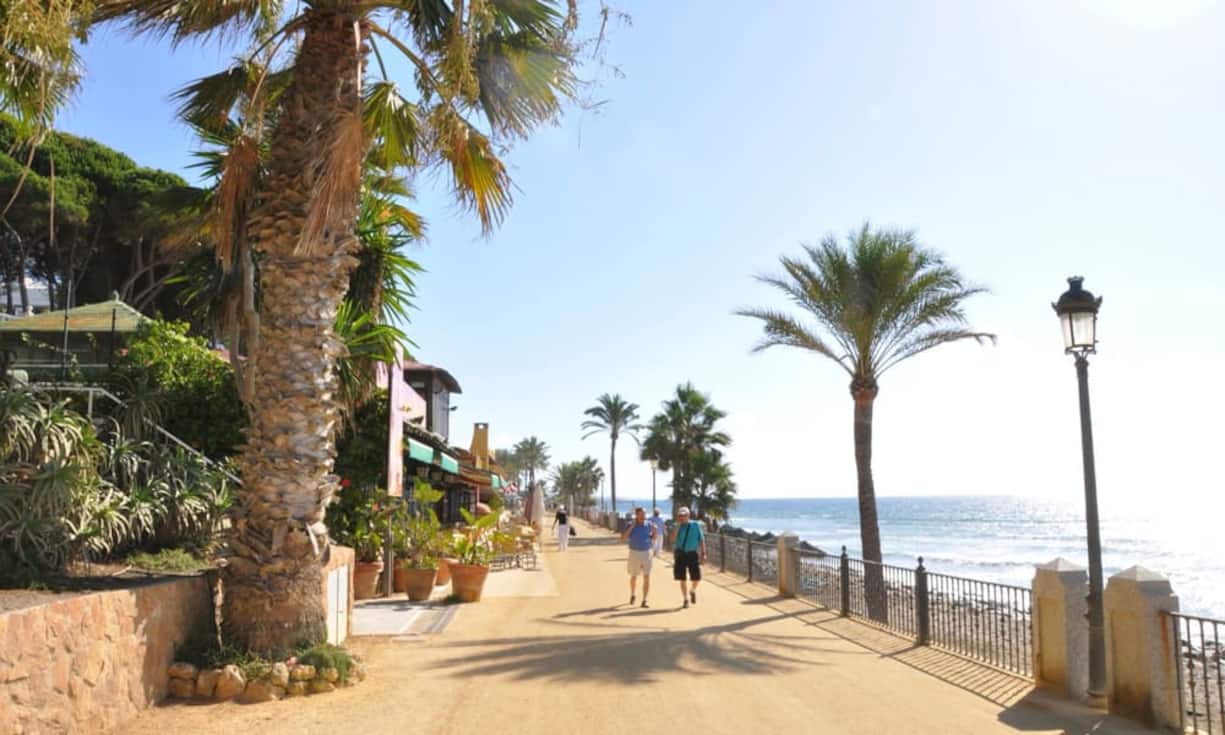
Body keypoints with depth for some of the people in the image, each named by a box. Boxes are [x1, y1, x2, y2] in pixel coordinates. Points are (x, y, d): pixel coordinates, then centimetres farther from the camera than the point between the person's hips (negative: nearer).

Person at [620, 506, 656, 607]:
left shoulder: (649, 525, 0)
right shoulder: (630, 526, -6)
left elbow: (653, 539, 10)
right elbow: (623, 537, -17)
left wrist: (655, 531, -11)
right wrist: (632, 526, -22)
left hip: (646, 553, 1)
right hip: (634, 553, 0)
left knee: (647, 577, -10)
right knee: (634, 577, 15)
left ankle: (644, 601, -6)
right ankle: (633, 595, 41)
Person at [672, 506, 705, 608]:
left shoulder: (695, 525, -1)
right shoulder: (679, 526, 1)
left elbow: (701, 540, 3)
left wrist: (703, 554, -2)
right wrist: (678, 525, -18)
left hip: (693, 554, -1)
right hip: (680, 554, 1)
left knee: (696, 578, -1)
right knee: (682, 579, 2)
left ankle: (692, 591, 32)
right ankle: (686, 600, 15)